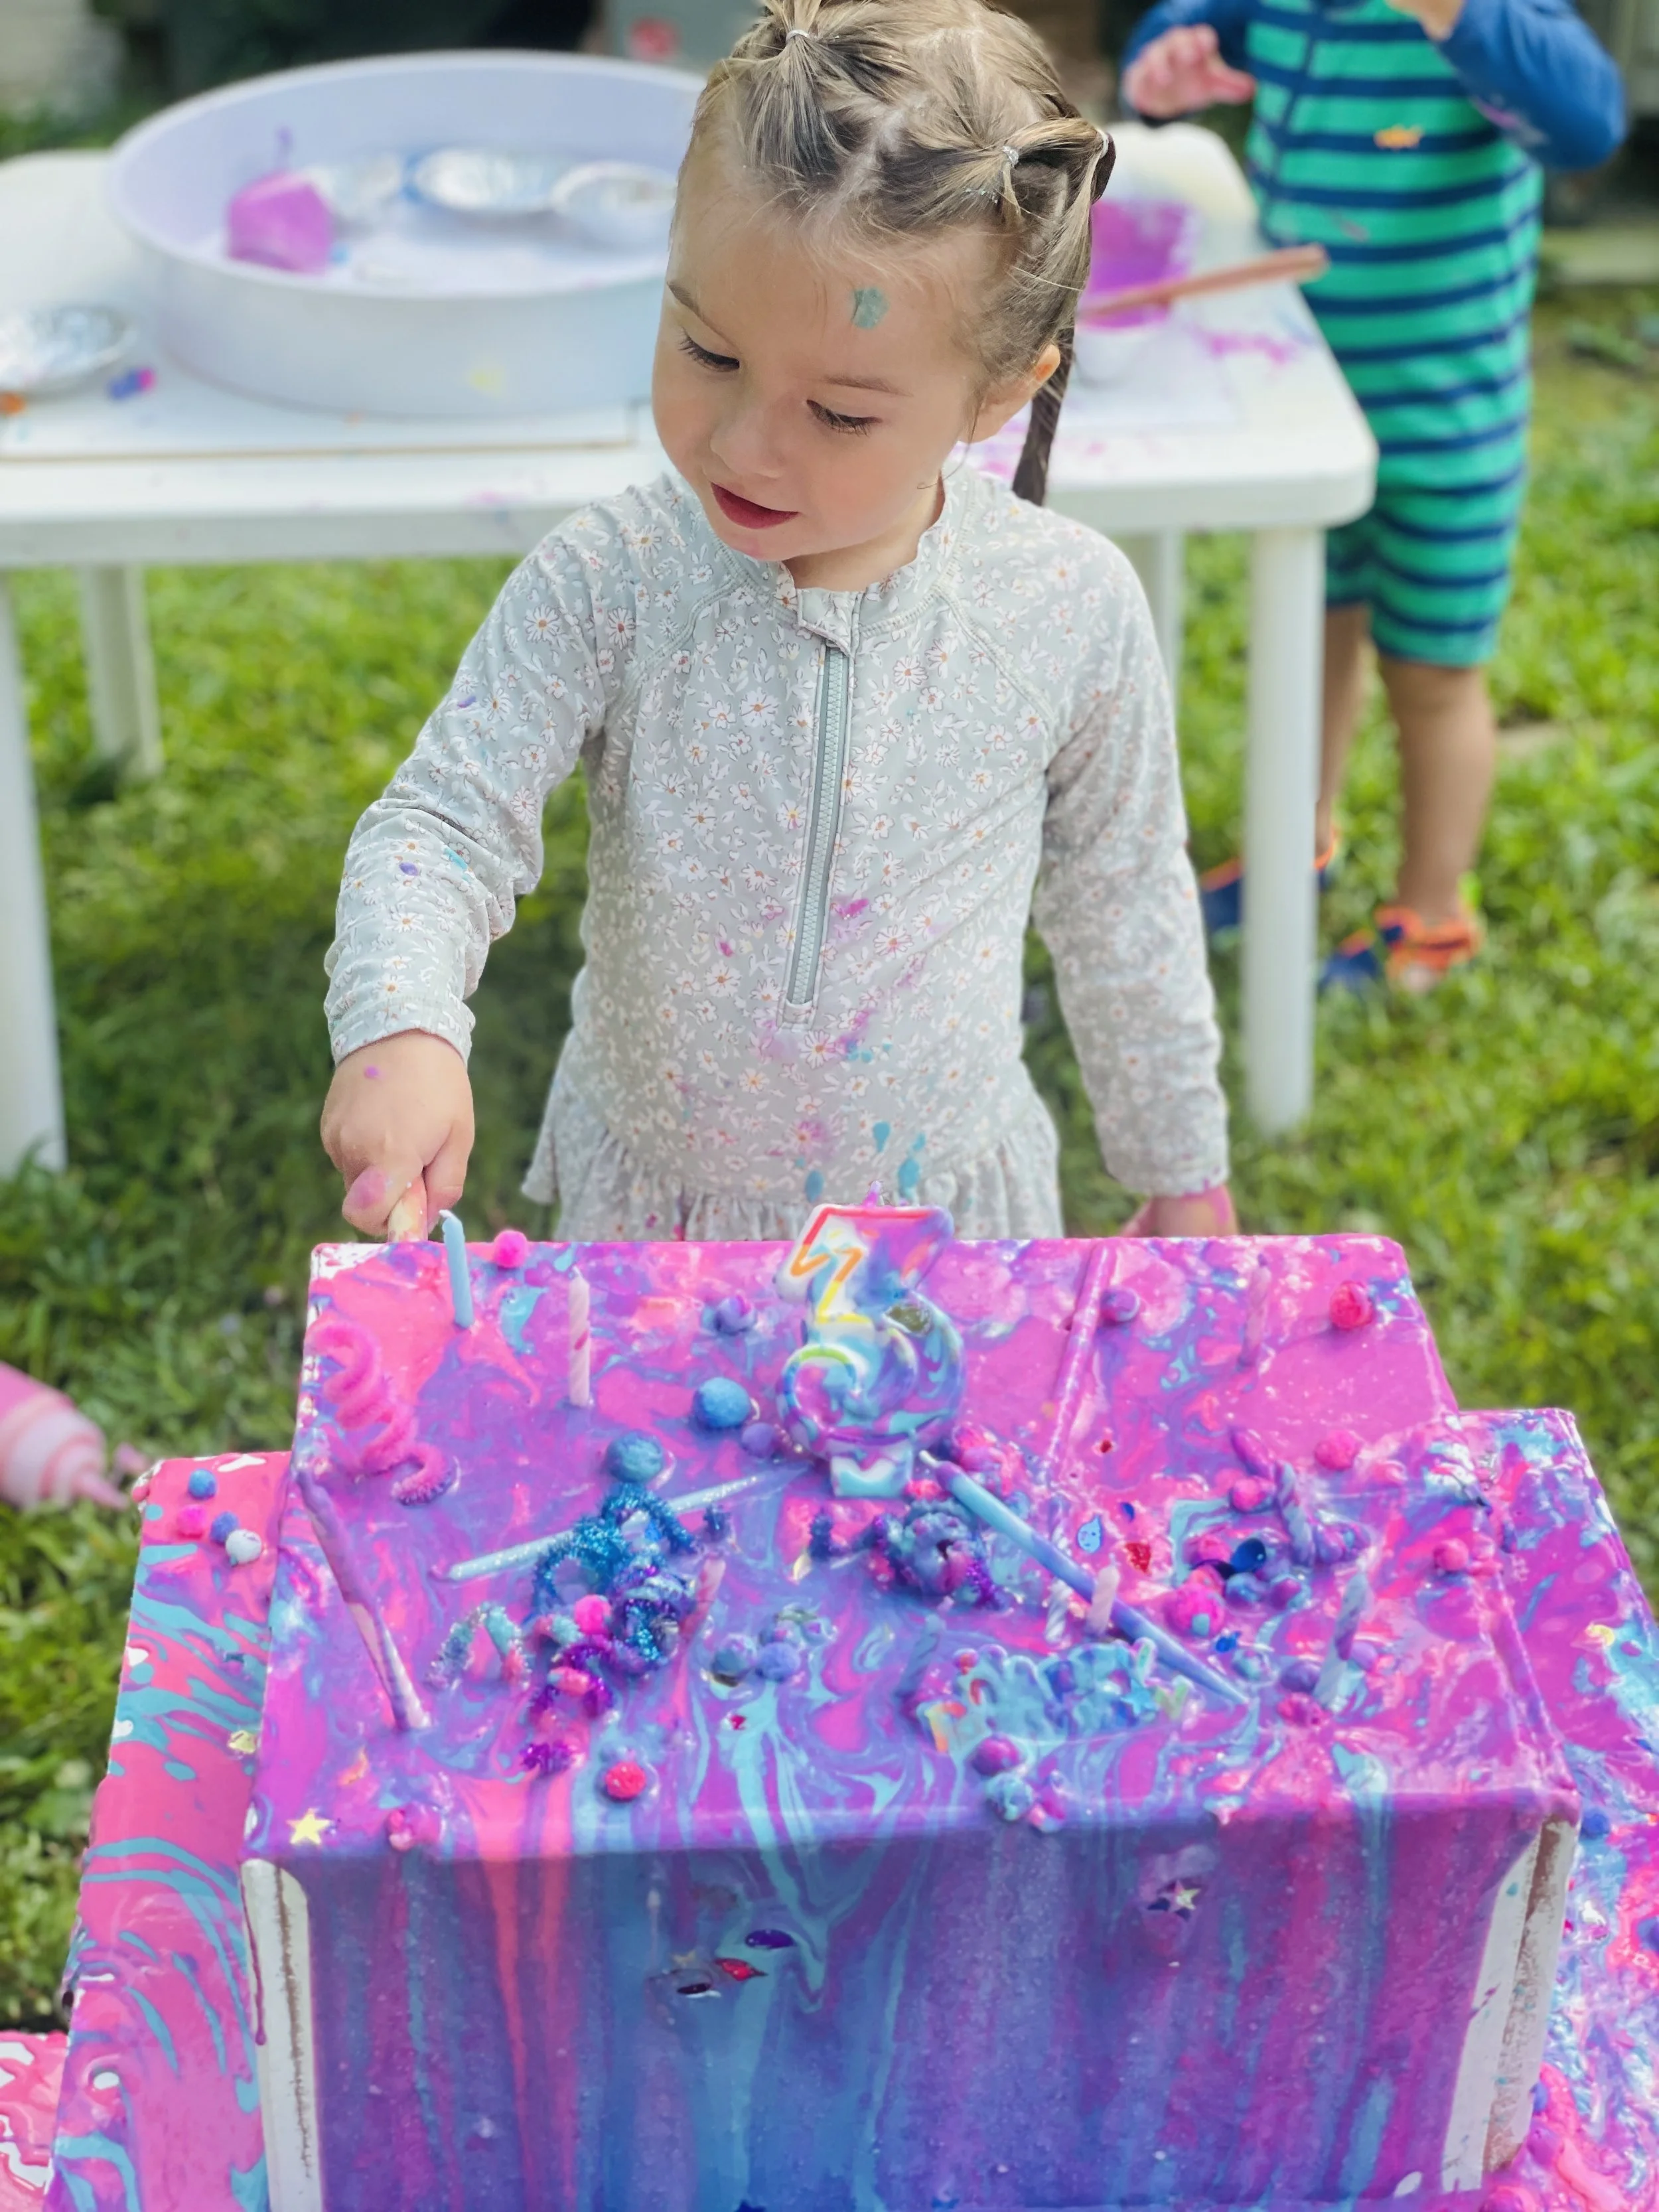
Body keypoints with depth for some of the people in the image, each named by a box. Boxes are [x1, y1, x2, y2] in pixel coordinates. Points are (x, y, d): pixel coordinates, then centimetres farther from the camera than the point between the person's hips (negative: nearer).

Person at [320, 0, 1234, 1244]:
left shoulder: (1073, 613, -15)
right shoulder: (608, 588, -19)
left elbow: (1123, 902, -1)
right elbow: (443, 823, -17)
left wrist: (1184, 1168, 9)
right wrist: (399, 1029, -38)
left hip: (949, 1207, 0)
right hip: (644, 1210, 0)